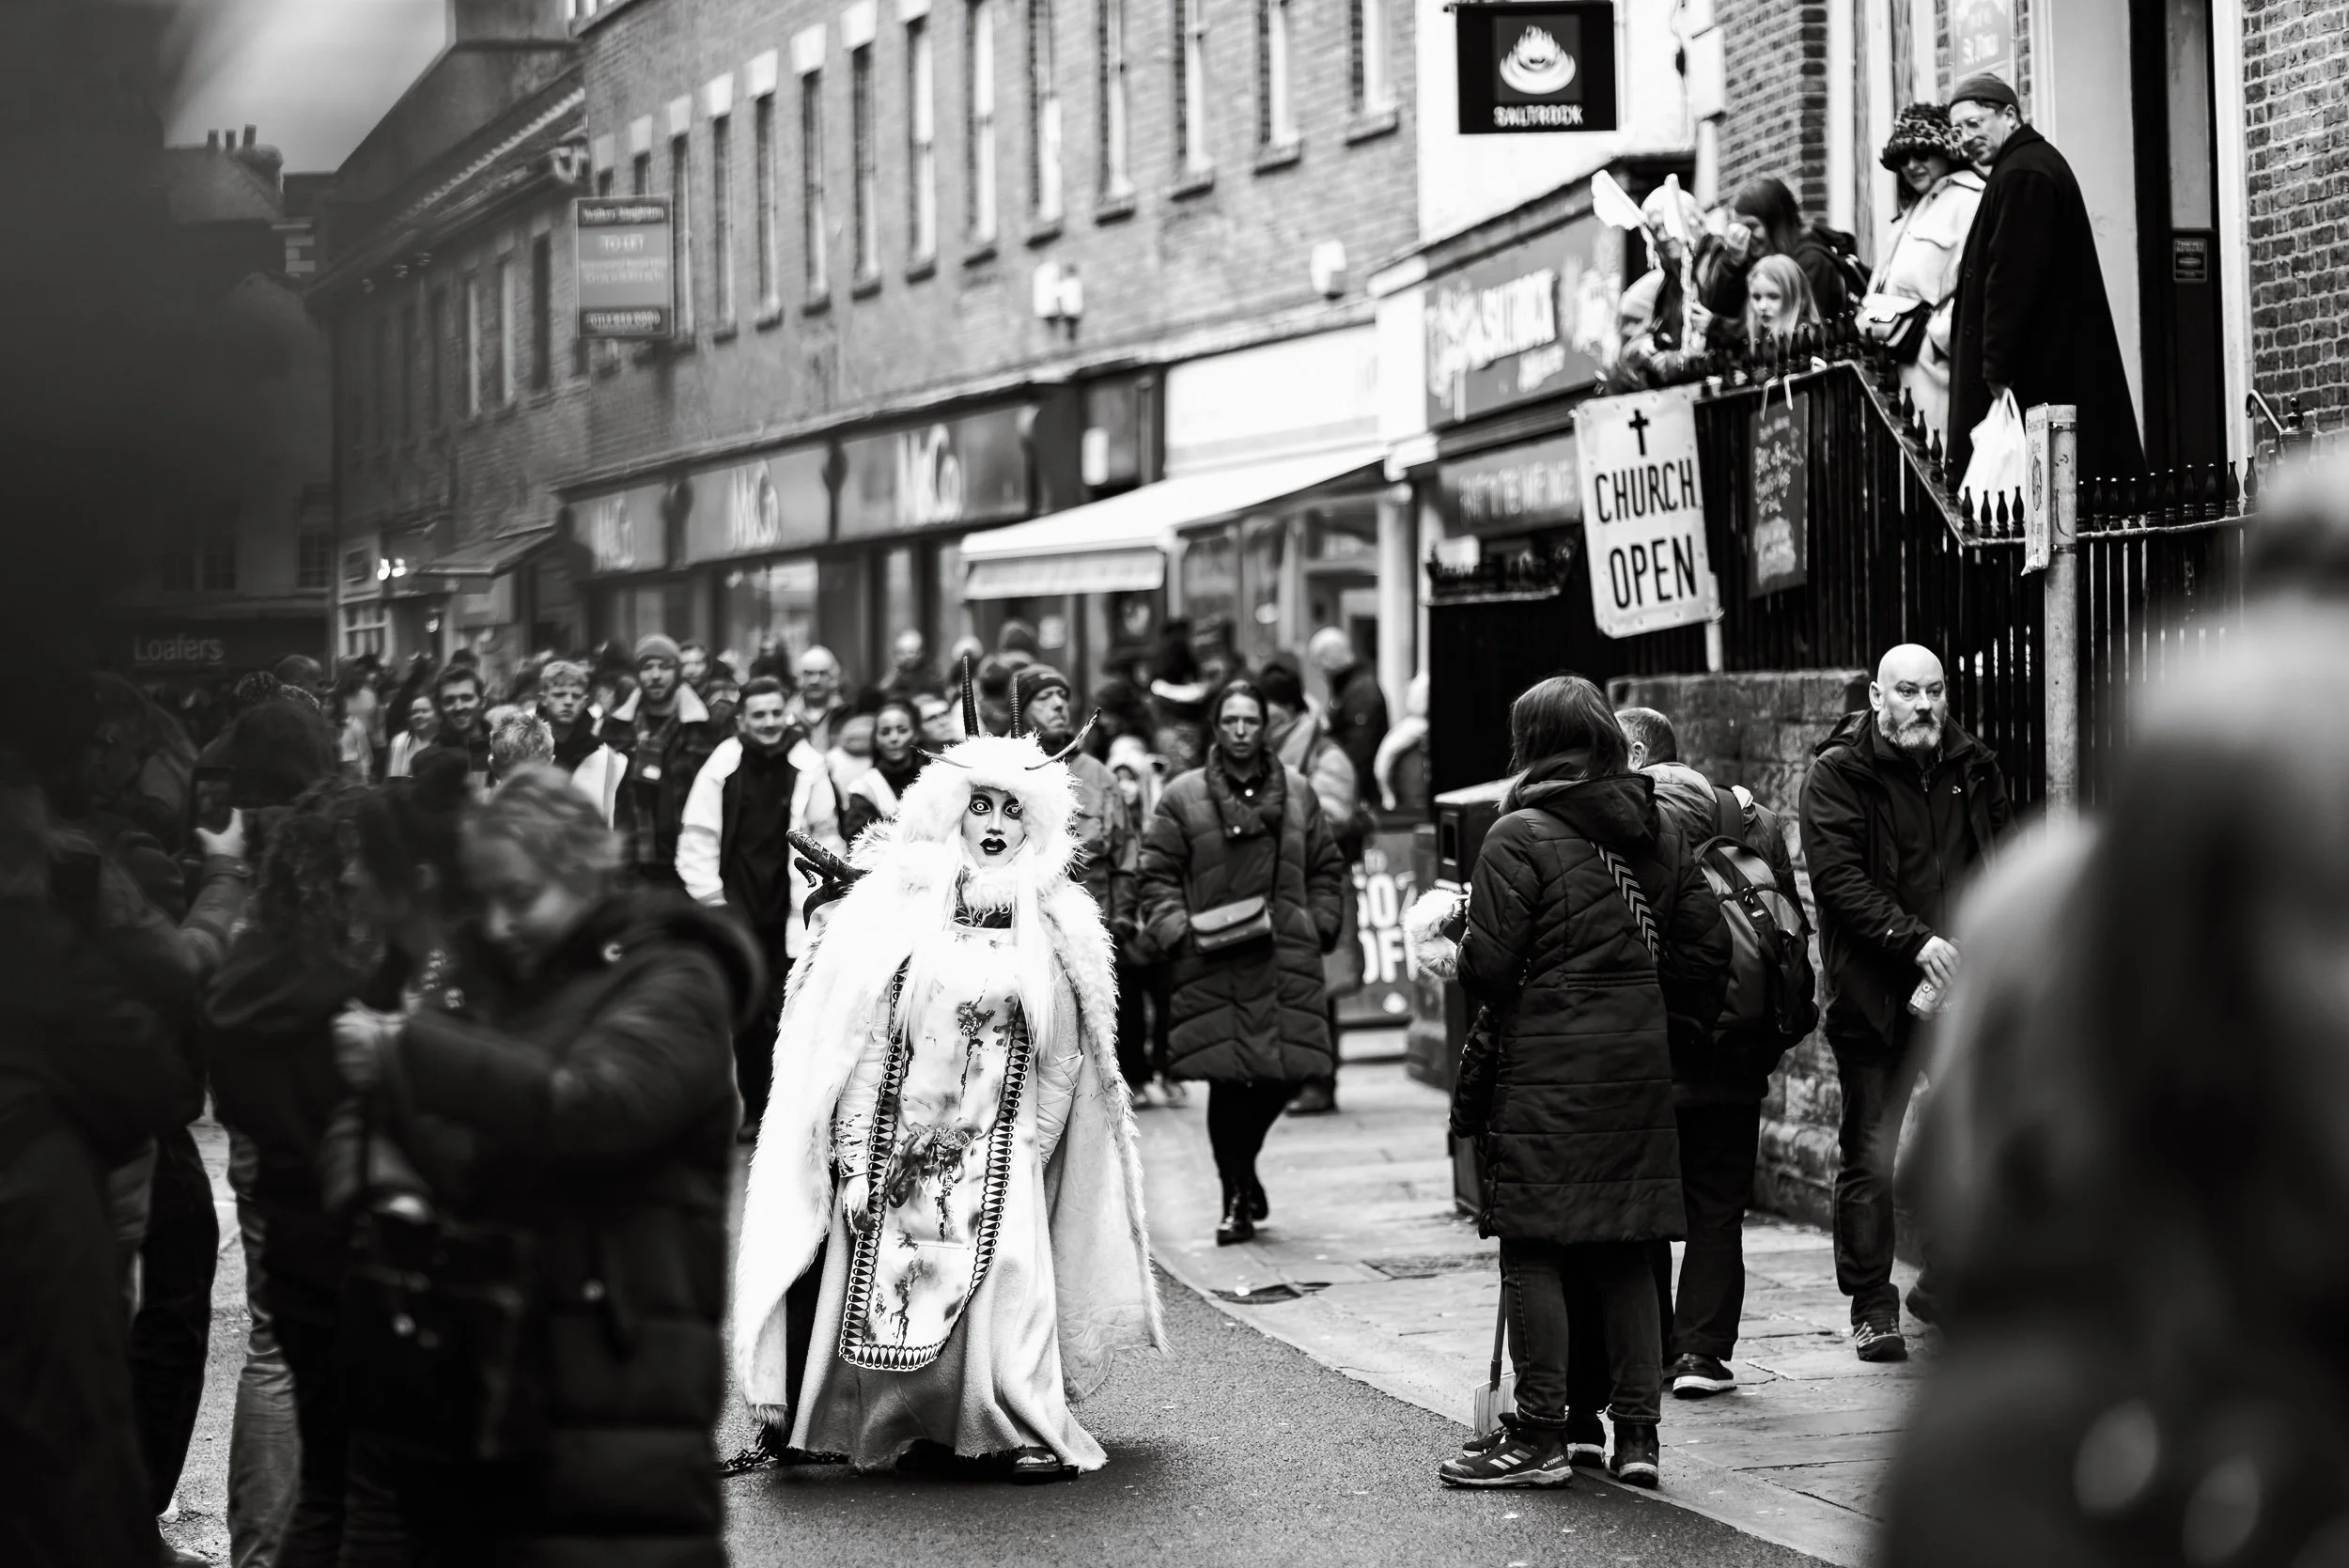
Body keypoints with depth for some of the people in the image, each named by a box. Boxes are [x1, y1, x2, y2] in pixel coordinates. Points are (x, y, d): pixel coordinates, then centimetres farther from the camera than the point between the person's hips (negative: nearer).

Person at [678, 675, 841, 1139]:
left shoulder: (808, 766, -1)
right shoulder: (722, 765, -4)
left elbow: (826, 834, 6)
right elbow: (698, 836, 0)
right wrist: (709, 895, -3)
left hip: (789, 905, 1)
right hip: (737, 902, -1)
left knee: (785, 1009, -1)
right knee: (745, 1010, -4)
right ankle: (752, 1107, 6)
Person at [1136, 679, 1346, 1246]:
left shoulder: (1297, 793, 13)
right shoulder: (1183, 797, 4)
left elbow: (1327, 867, 18)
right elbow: (1159, 874, 4)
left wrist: (1320, 923, 6)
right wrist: (1175, 928, -10)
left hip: (1286, 959, 3)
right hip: (1212, 963, -2)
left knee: (1288, 1070, -2)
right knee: (1227, 1081, -5)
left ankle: (1241, 1164, 25)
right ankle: (1237, 1200, 5)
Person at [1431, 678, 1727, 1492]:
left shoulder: (1518, 838, -10)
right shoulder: (1660, 834, 10)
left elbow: (1488, 966, -13)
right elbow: (1706, 943, 10)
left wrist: (1462, 928, 8)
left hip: (1545, 1066, -6)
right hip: (1640, 1064, 6)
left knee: (1535, 1249, -1)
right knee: (1627, 1253, 10)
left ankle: (1540, 1437, 0)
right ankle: (1637, 1432, 10)